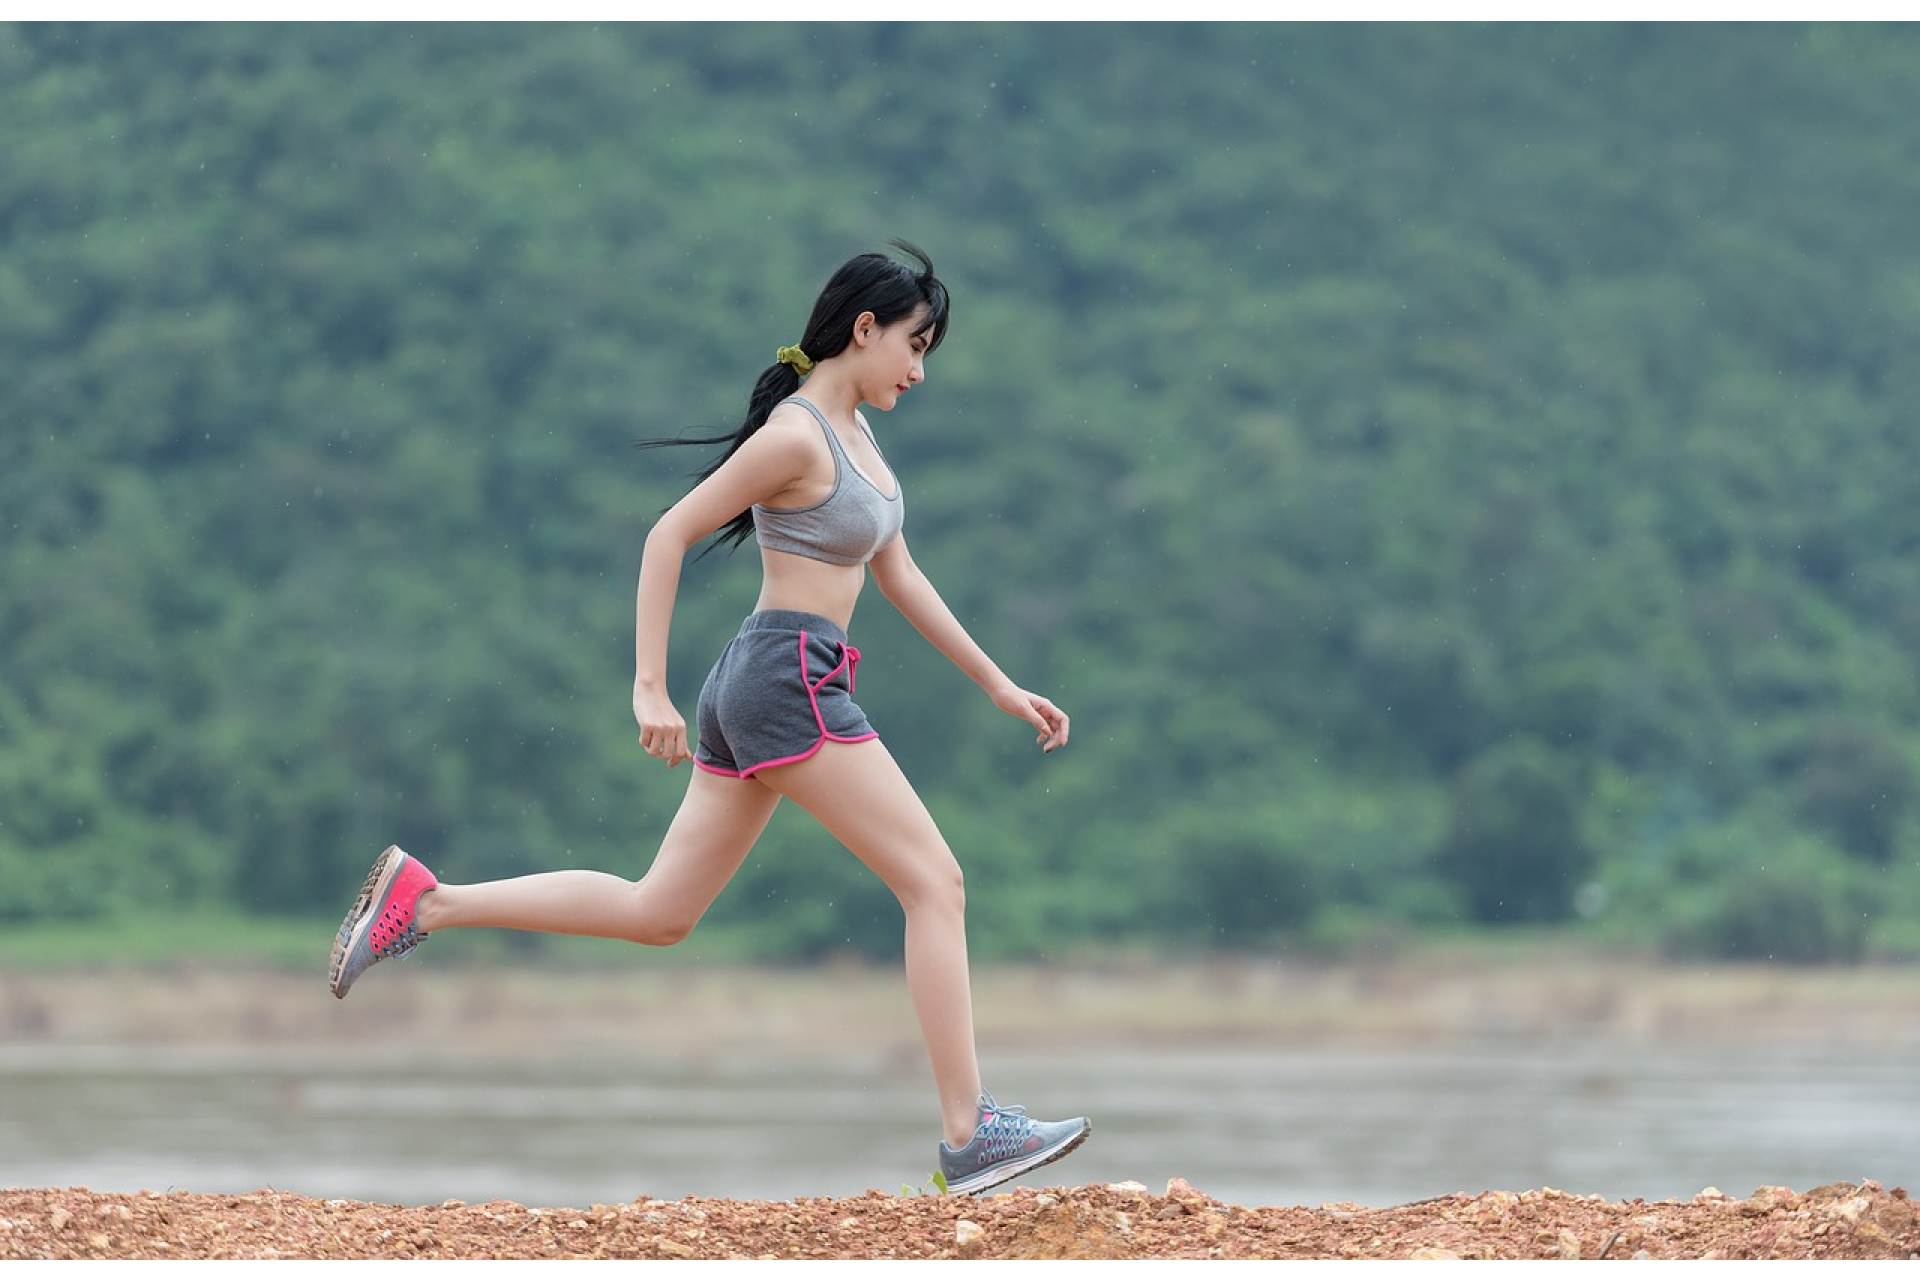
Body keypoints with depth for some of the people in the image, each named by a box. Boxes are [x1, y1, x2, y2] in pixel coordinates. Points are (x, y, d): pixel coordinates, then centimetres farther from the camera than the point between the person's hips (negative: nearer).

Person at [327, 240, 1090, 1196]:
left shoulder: (855, 432, 16)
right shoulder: (796, 435, -13)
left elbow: (900, 577, 23)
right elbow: (668, 536, -15)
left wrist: (999, 686, 22)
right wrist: (649, 689, -18)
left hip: (758, 690, 10)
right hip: (791, 680, -10)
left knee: (657, 912, 11)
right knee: (936, 884, -7)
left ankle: (420, 903, 11)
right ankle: (969, 1135, -8)